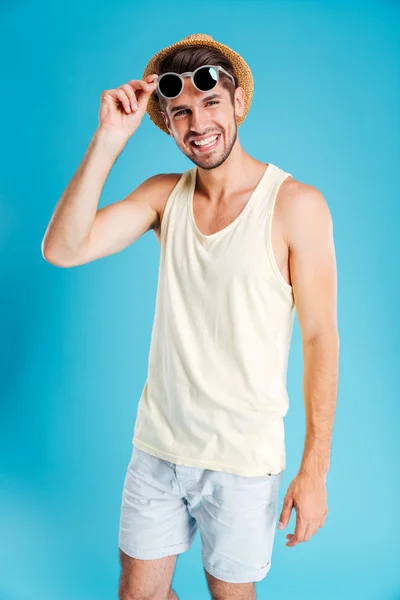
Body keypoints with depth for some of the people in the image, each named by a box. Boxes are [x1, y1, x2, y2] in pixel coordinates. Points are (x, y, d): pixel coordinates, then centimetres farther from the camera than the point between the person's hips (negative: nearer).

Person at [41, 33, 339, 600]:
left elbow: (321, 339, -11)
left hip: (242, 458, -3)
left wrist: (314, 470, -11)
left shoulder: (295, 204, -14)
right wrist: (108, 141, -20)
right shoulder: (165, 194, -1)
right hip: (157, 445, 4)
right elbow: (62, 249, -13)